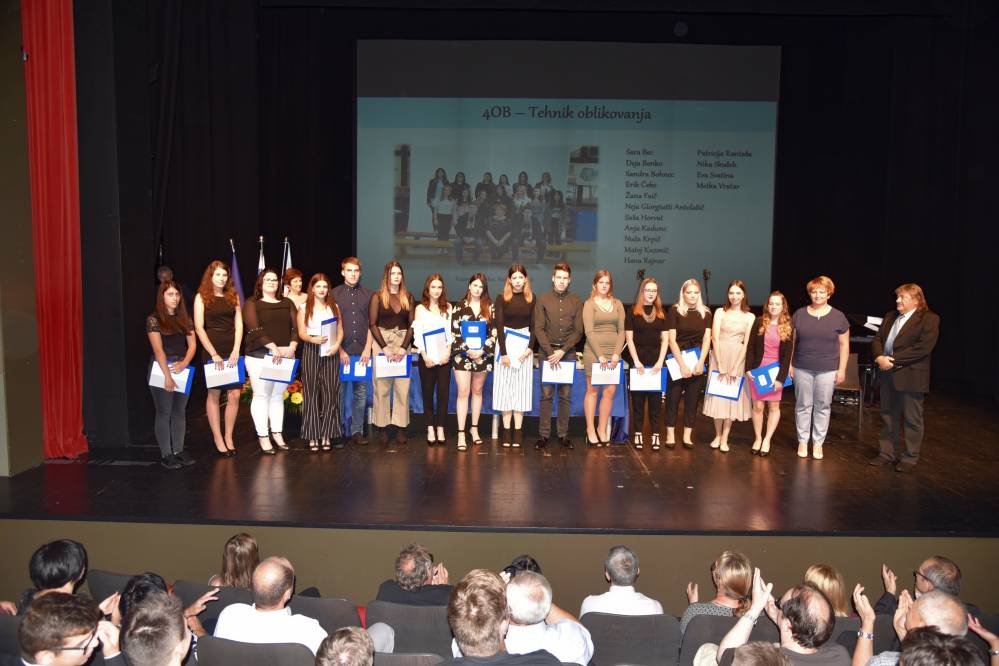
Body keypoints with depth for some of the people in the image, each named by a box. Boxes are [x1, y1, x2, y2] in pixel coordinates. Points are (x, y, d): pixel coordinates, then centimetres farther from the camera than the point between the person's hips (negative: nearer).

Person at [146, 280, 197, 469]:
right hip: (161, 369, -5)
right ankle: (166, 454, 4)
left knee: (179, 412, 8)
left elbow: (192, 344, 4)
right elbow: (158, 349, -12)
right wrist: (167, 375, -18)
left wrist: (184, 363, -15)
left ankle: (179, 451, 15)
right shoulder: (154, 319, -5)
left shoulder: (185, 319, 10)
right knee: (164, 413, 0)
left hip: (182, 369, 5)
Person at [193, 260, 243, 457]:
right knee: (214, 394, 2)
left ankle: (229, 437, 12)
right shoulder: (202, 297, 0)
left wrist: (236, 351, -6)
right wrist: (213, 354, -12)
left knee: (234, 395, -1)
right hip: (212, 352, -3)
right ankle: (218, 439, 10)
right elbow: (199, 328, -6)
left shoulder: (233, 296, 10)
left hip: (232, 352, 3)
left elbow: (239, 325, 6)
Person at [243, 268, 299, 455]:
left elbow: (295, 327, 5)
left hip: (285, 355, 4)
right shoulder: (252, 303, 2)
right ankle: (263, 436, 3)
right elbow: (254, 329, -11)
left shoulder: (287, 303, 15)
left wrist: (292, 346, -12)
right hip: (260, 356, -4)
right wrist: (273, 347, -21)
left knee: (278, 396, 9)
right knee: (261, 396, -1)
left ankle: (277, 433, 15)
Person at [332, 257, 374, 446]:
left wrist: (367, 349, -1)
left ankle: (357, 431, 11)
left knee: (361, 392, 4)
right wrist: (340, 350, -6)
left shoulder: (368, 294, 10)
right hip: (340, 351, -2)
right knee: (339, 391, 1)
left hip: (362, 352, 2)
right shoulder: (334, 294, 5)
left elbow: (371, 324, 9)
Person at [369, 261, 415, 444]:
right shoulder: (377, 296, 2)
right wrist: (385, 348, -11)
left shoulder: (408, 297, 9)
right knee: (382, 386, -1)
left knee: (402, 386, -1)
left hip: (402, 344, 2)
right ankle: (382, 427, 4)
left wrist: (403, 347, -7)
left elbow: (412, 325, 6)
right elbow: (372, 324, -2)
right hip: (381, 342, -2)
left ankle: (400, 426, 4)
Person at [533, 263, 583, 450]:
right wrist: (550, 352, -11)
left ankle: (563, 434, 10)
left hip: (568, 352, 1)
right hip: (547, 351, -1)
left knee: (566, 395, 4)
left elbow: (578, 331, 2)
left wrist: (562, 351, -9)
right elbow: (539, 329, -1)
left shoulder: (576, 301, 7)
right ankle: (543, 434, 3)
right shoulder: (543, 300, 4)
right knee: (546, 394, -1)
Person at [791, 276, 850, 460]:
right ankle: (802, 441, 17)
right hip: (802, 369, 1)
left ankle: (818, 443, 16)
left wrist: (842, 369, -1)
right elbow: (791, 340, 8)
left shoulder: (838, 317, 0)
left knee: (823, 407, 6)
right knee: (803, 406, 6)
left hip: (828, 370, -1)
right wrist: (789, 364, 4)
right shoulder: (799, 314, 3)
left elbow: (844, 344, 3)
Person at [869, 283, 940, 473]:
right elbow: (877, 339, 11)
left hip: (911, 377, -6)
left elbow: (923, 347, -18)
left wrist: (894, 361, -19)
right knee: (888, 416, 12)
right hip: (887, 374, 7)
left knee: (912, 420, 4)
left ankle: (910, 458, 14)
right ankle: (887, 453, 22)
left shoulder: (929, 319, -8)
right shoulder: (890, 317, 14)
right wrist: (879, 357, -10)